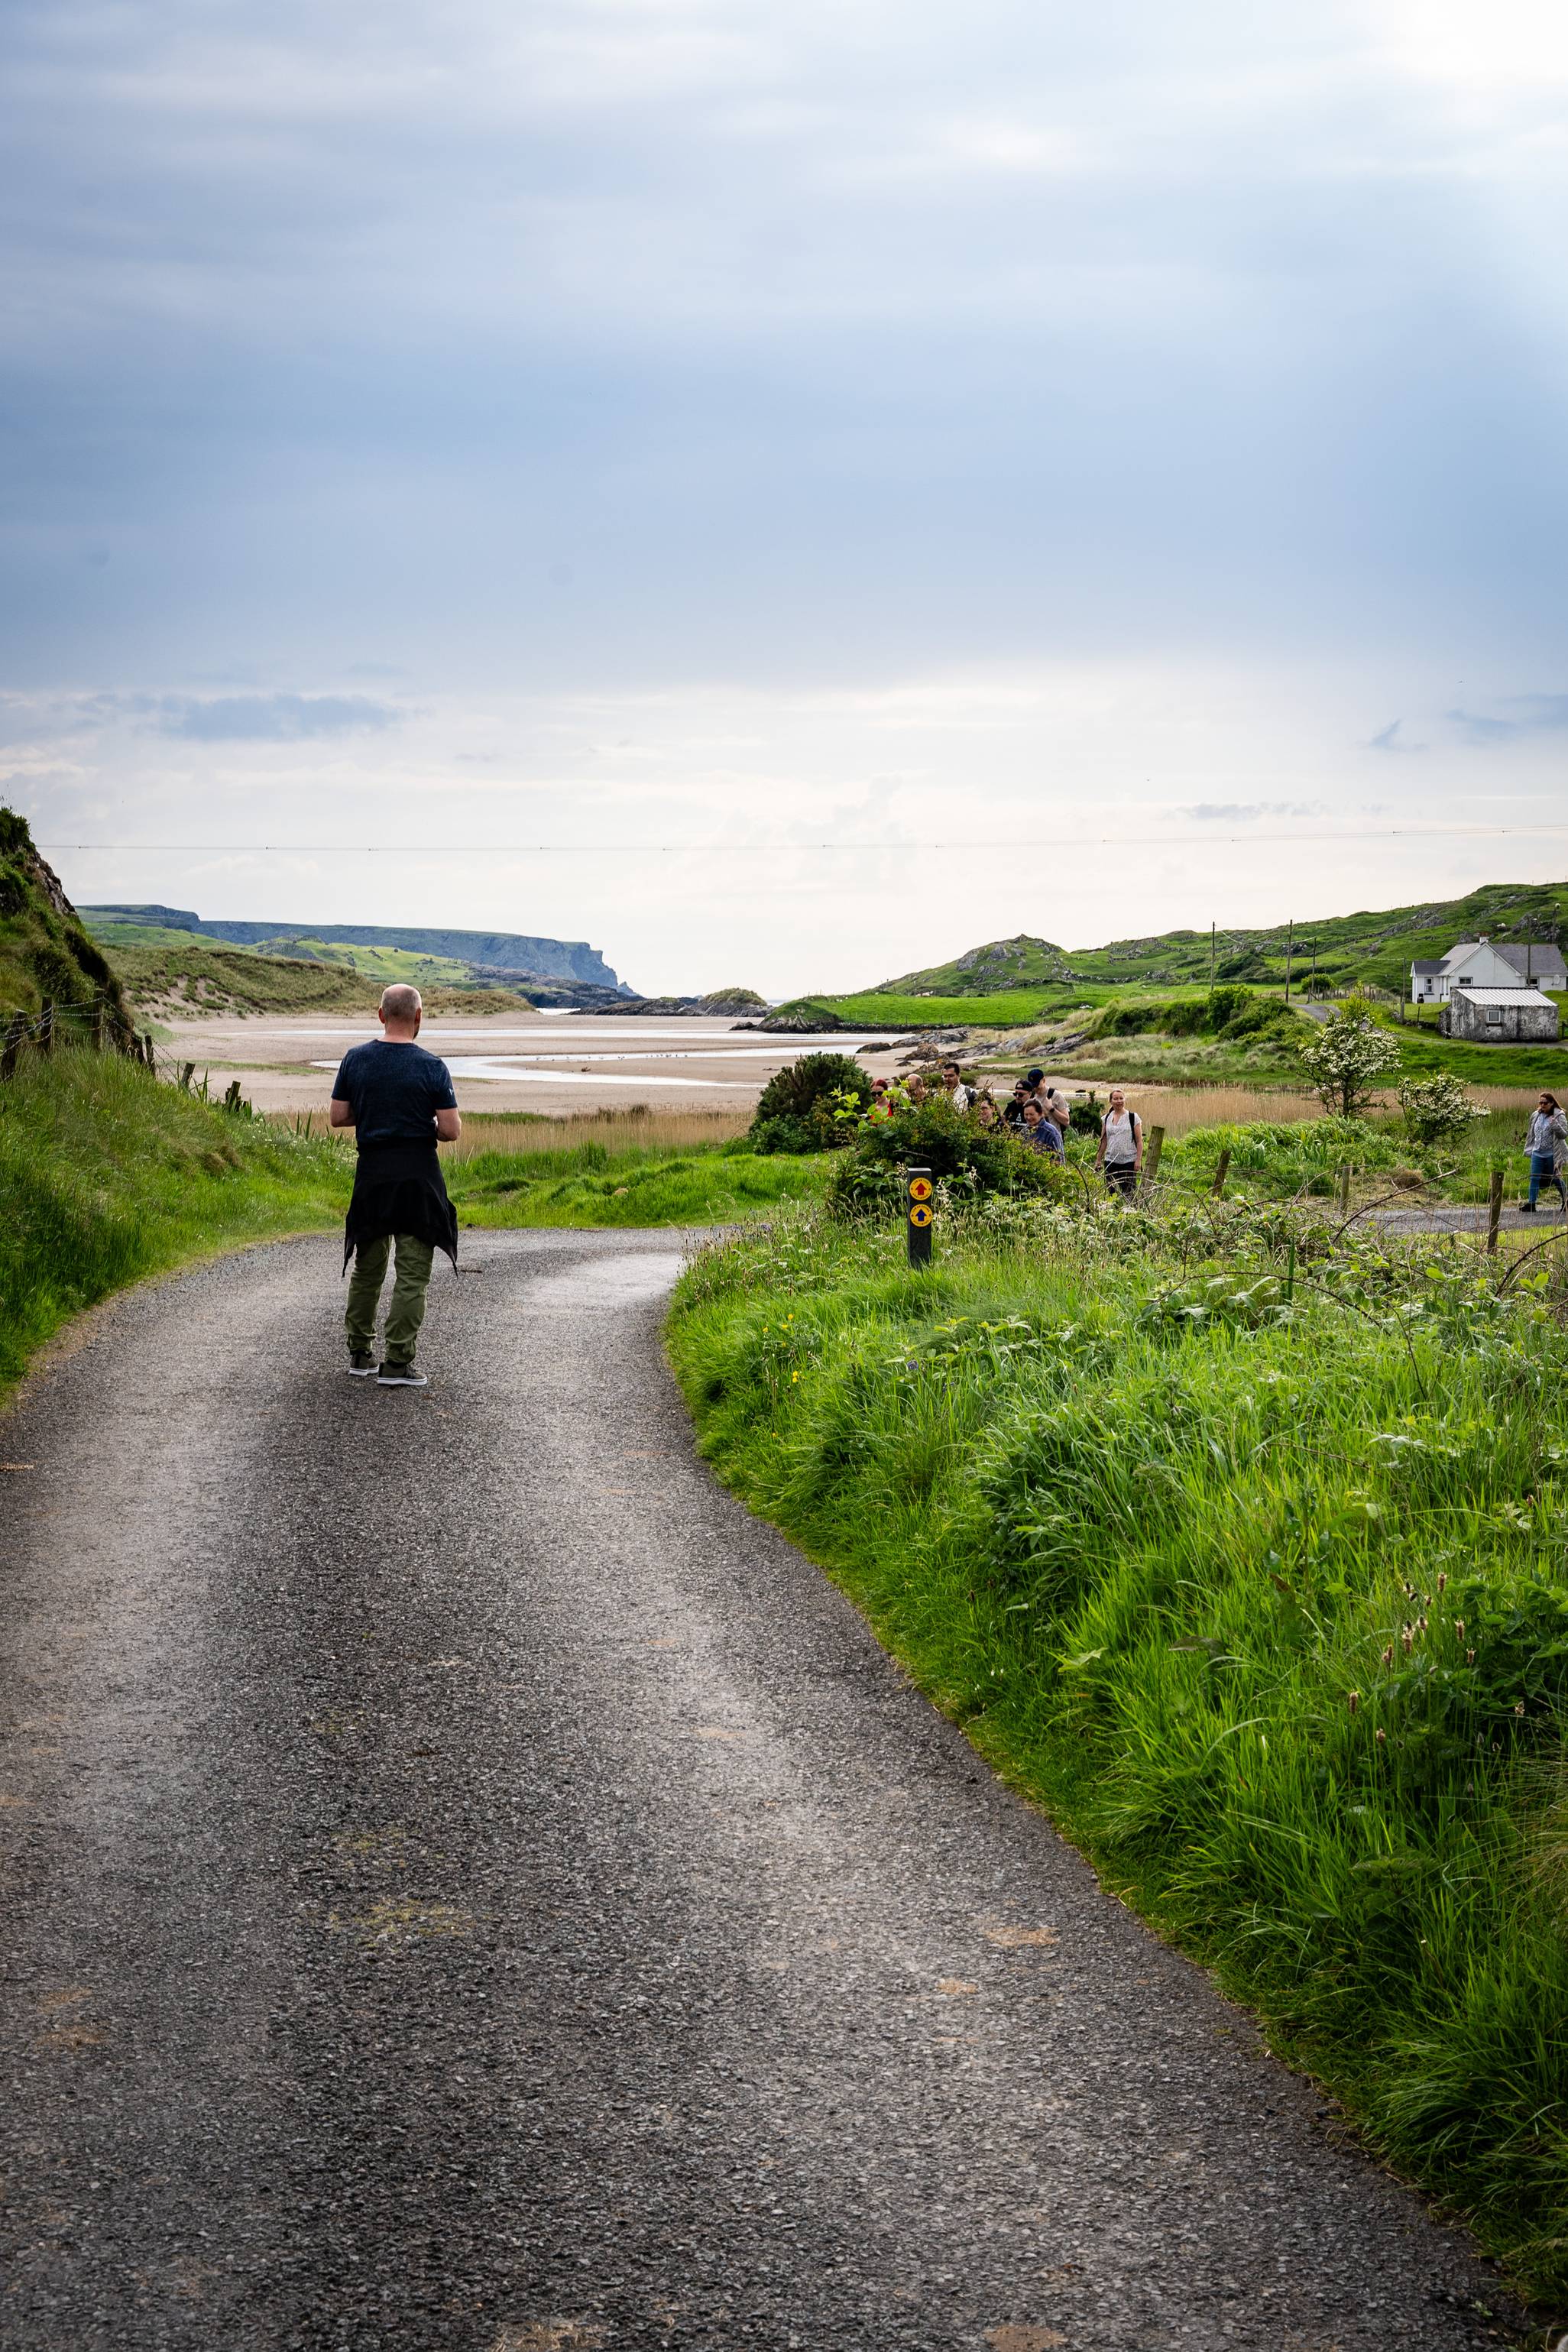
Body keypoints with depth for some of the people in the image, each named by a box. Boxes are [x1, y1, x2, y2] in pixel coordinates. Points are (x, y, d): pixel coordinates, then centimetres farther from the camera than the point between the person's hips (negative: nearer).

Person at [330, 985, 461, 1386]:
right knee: (412, 1275, 0)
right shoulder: (432, 1067, -9)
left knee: (367, 1269, 16)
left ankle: (360, 1353, 23)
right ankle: (398, 1363, -3)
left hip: (371, 1173, 4)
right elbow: (451, 1131, -11)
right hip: (418, 1179, -4)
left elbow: (338, 1117, 4)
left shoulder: (355, 1059, 0)